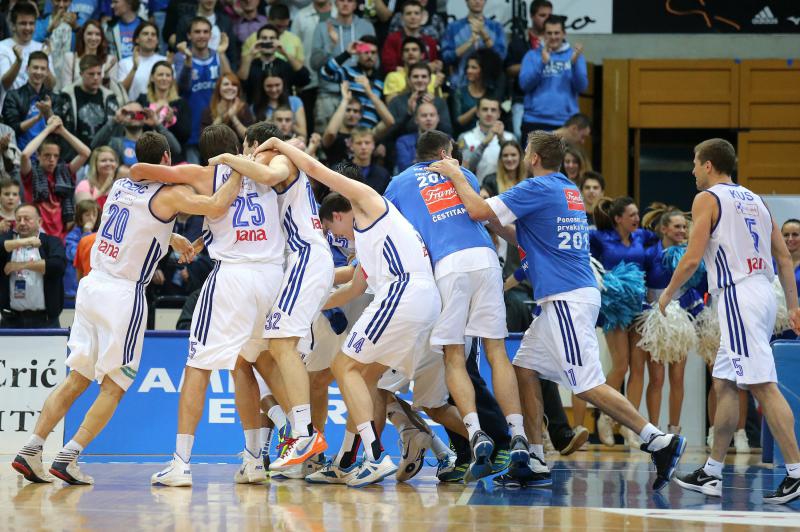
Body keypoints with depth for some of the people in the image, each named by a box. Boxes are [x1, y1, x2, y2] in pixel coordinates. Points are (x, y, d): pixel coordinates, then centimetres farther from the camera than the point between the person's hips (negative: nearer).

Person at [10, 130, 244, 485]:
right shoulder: (169, 195, -8)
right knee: (114, 386, 3)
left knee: (77, 379, 13)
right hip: (124, 295, -7)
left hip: (92, 284, 7)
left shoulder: (120, 186, 13)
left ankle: (30, 451, 6)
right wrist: (240, 172, -8)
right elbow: (217, 206, -21)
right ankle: (68, 458, -6)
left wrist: (174, 240, 42)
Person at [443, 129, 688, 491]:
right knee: (524, 369, 11)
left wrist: (455, 175, 1)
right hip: (562, 300, 10)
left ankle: (659, 441, -14)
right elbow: (525, 237, 28)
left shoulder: (539, 188, -10)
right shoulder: (569, 190, 18)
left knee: (588, 385, -11)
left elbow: (478, 210, -14)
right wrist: (495, 223, 23)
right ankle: (535, 463, 9)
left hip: (567, 299, -10)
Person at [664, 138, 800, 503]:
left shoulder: (707, 199, -3)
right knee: (724, 384, 16)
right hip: (763, 292, 9)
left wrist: (667, 294, 3)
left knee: (763, 386, -13)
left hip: (737, 295, -9)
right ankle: (712, 473, 20)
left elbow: (692, 258, -11)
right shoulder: (754, 200, 19)